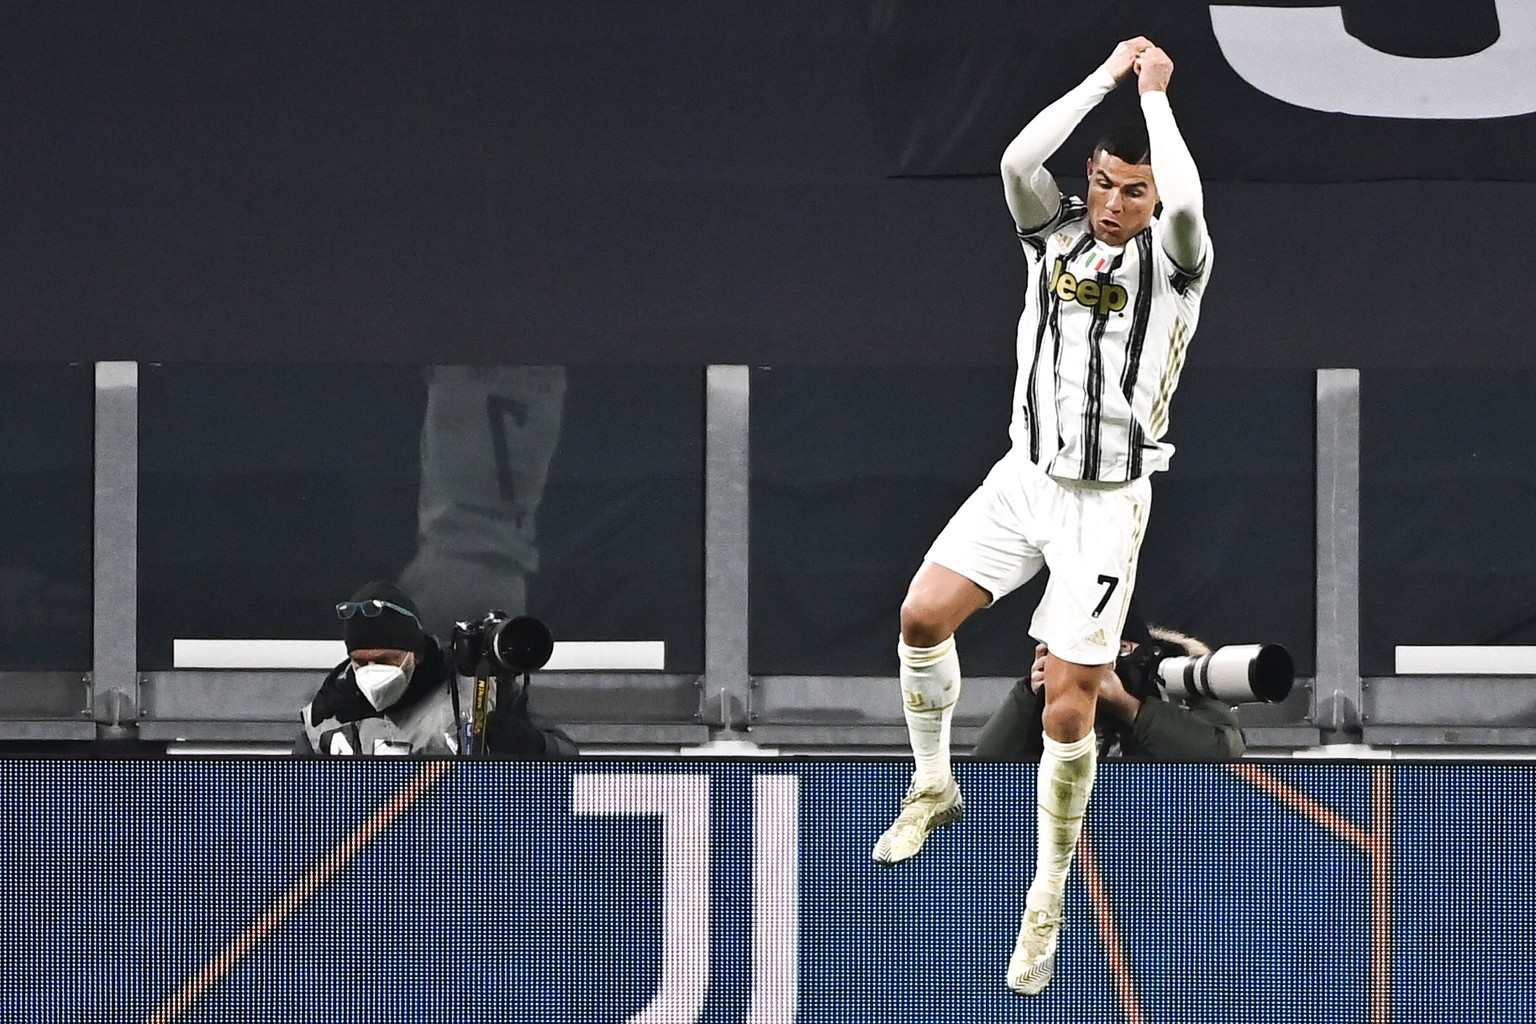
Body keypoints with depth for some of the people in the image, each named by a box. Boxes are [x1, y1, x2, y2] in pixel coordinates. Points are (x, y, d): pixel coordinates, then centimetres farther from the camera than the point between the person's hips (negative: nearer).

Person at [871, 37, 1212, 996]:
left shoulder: (1174, 259, -8)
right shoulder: (1055, 230, 2)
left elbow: (1186, 202, -31)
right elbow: (1019, 159, -18)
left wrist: (1155, 92, -19)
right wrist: (1107, 77, -14)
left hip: (1108, 503, -4)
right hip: (1026, 476, 4)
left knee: (1069, 711, -6)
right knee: (925, 615, -8)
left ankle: (1049, 905, 7)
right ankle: (934, 788, 18)